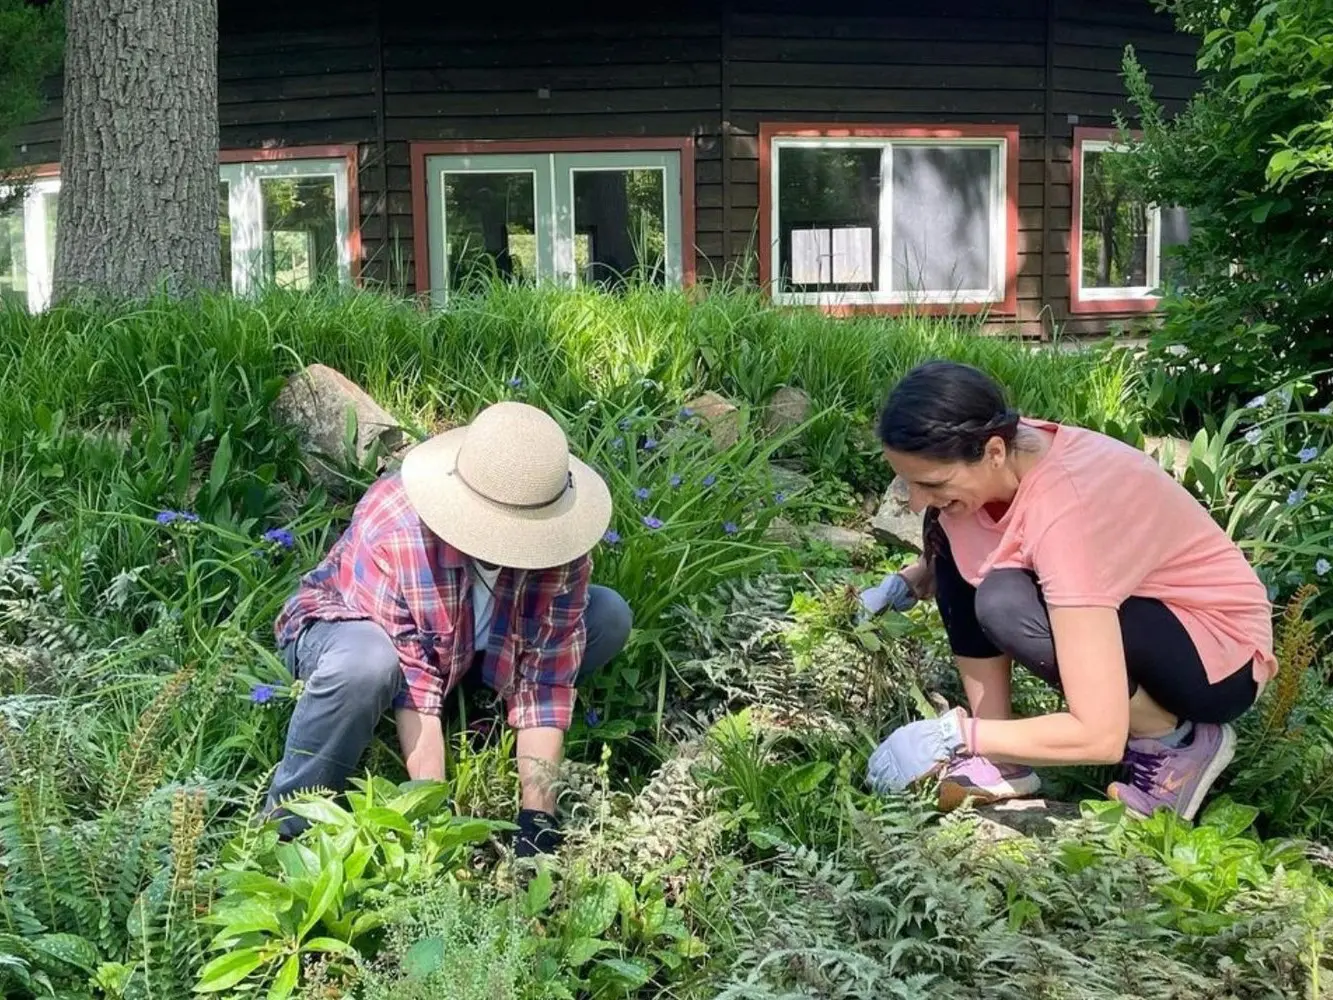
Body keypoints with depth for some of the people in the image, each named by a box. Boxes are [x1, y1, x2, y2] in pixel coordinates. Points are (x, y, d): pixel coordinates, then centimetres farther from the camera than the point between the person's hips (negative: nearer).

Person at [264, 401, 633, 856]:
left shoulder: (558, 539, -26)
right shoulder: (393, 532, -38)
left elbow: (546, 675, -22)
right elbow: (413, 687, -36)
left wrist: (536, 814, -26)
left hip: (472, 650, 5)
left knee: (609, 618, -14)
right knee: (365, 664, -42)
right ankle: (291, 825, -19)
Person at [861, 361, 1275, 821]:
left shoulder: (1064, 513, -35)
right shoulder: (1002, 455, -13)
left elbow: (1101, 736, -37)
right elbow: (955, 559, 12)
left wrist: (950, 735, -31)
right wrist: (898, 588, -8)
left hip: (1221, 646, -8)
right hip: (1135, 608, 8)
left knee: (1007, 605, -31)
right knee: (950, 533, -8)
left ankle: (1176, 744, -8)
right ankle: (1000, 760, -5)